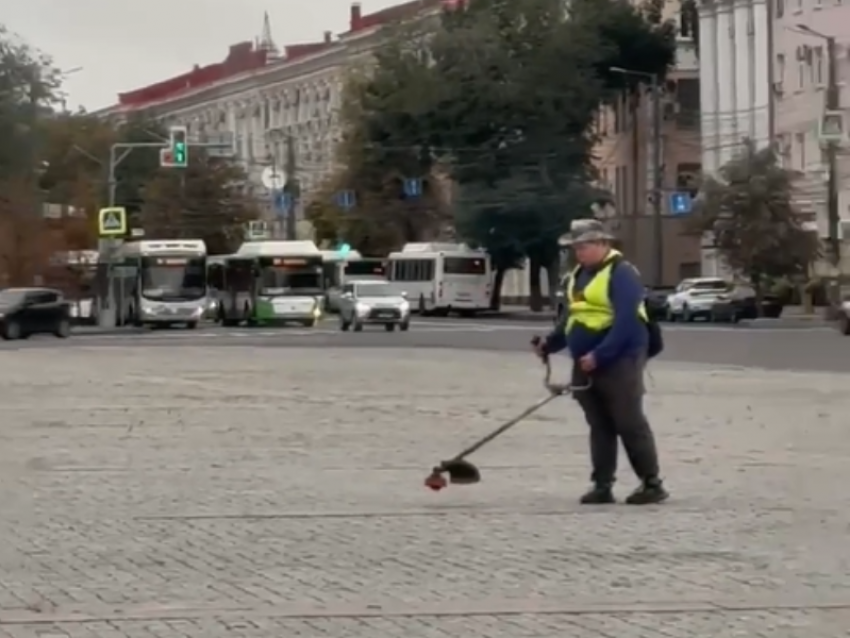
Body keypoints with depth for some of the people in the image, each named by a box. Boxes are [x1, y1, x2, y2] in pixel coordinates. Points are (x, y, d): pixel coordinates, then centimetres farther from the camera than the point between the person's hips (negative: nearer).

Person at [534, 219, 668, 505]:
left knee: (629, 423, -6)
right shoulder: (577, 277, 15)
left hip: (619, 361, -8)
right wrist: (550, 343, 6)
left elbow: (626, 322, -21)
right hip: (586, 364, 8)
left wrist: (599, 355, -26)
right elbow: (570, 319, 23)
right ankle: (602, 485, 12)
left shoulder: (621, 273, -13)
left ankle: (652, 483, 0)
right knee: (599, 427, 9)